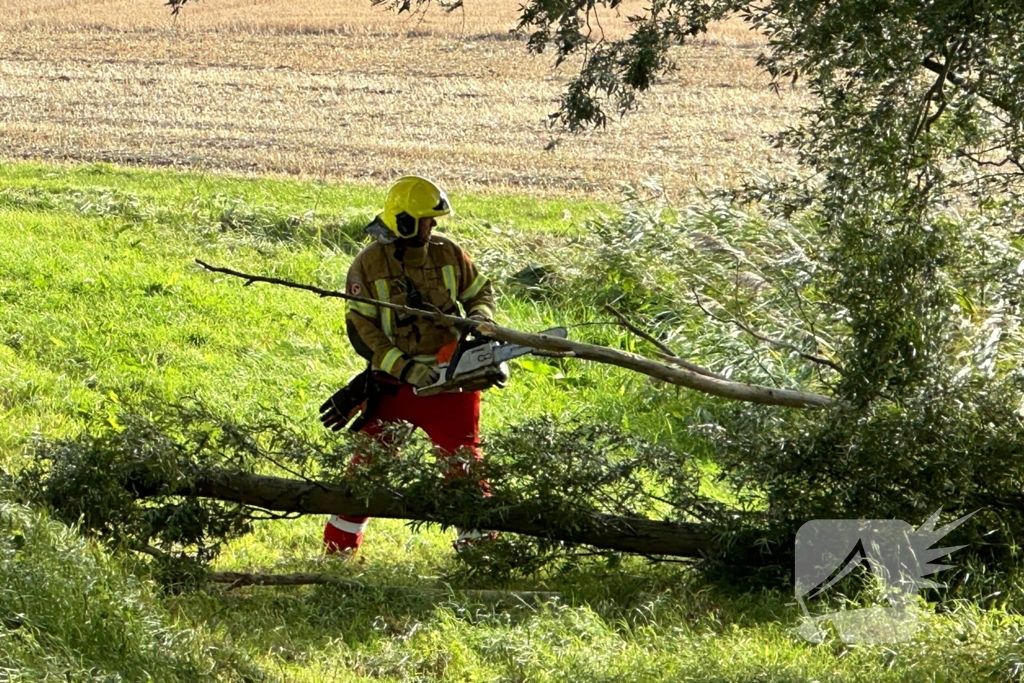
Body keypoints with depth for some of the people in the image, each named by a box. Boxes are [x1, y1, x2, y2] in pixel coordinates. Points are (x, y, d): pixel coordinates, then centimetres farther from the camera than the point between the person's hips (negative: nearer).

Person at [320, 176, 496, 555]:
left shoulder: (448, 254, 1)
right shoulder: (368, 265, -9)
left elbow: (481, 292, 15)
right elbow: (360, 330, -10)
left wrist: (478, 320, -8)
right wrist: (406, 369, -19)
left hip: (449, 379, 2)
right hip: (393, 382, -2)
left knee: (463, 464, 3)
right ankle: (337, 551, 11)